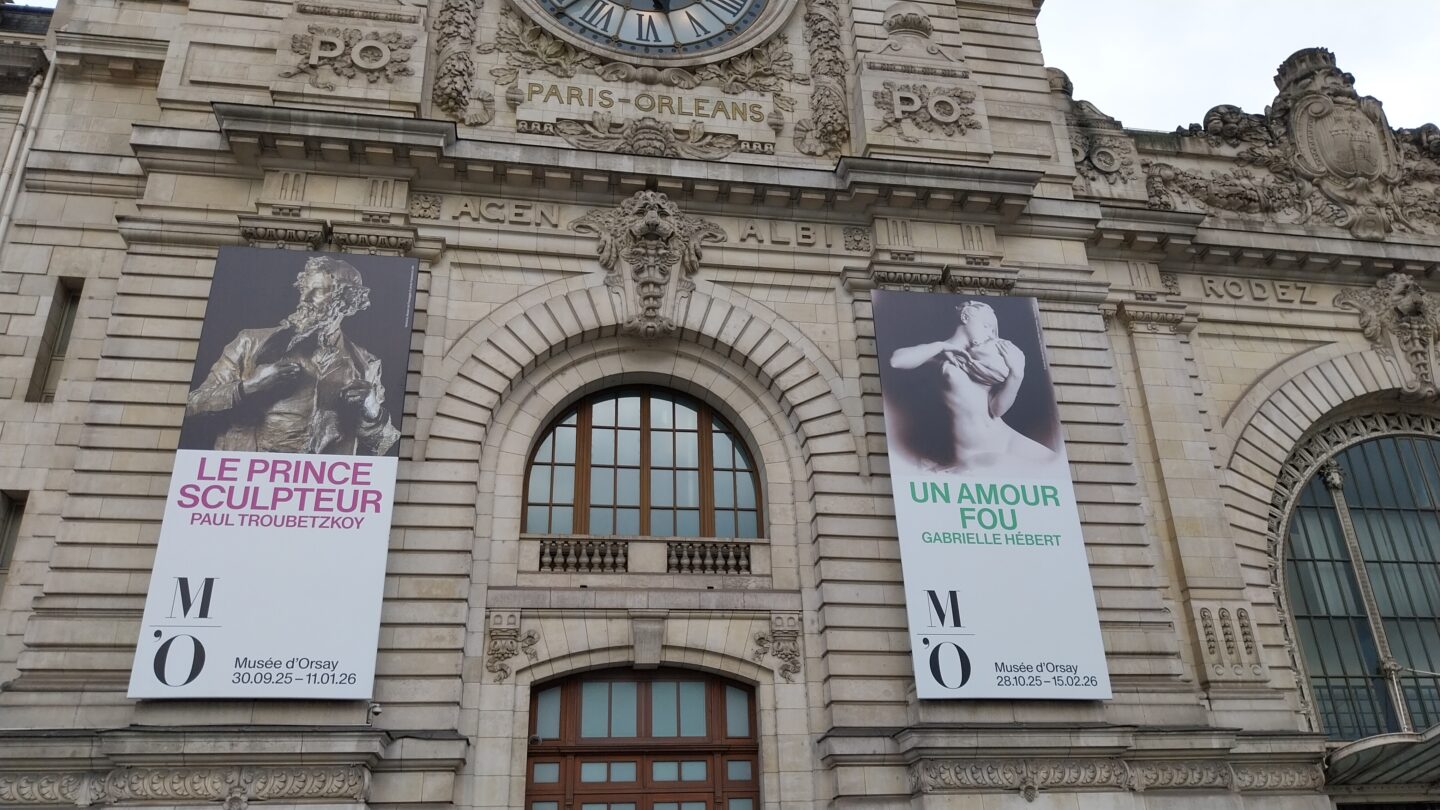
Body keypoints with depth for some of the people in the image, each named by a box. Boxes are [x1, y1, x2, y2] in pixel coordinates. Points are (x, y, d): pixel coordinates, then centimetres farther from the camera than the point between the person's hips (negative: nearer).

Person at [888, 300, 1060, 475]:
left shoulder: (982, 360, 11)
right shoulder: (944, 355, -2)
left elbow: (997, 409, 0)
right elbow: (896, 360, -21)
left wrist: (1016, 373, -12)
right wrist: (941, 346, -14)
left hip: (1005, 439, 6)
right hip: (973, 453, -6)